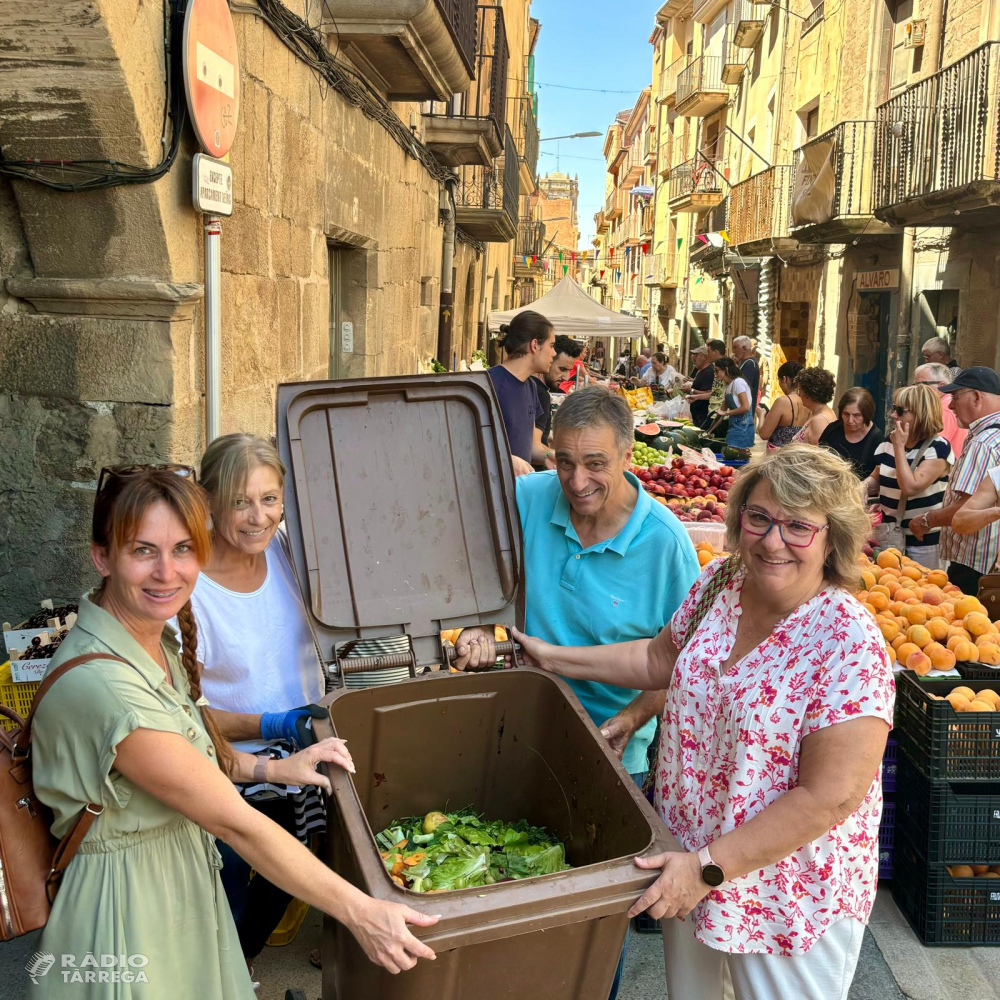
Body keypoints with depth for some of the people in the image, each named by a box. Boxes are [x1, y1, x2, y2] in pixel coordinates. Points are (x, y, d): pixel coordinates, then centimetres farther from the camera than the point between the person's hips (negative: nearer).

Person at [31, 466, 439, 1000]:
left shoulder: (159, 640, -3)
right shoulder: (101, 684, -32)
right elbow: (236, 824, -28)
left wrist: (271, 767, -1)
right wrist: (359, 912, -23)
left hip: (184, 878, 8)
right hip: (129, 910, -8)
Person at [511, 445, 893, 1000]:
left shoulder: (850, 645, -27)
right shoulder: (718, 583, -7)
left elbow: (831, 798, -27)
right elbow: (660, 658, 11)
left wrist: (710, 868, -26)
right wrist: (555, 658, 11)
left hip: (785, 888, -6)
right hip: (688, 860, 6)